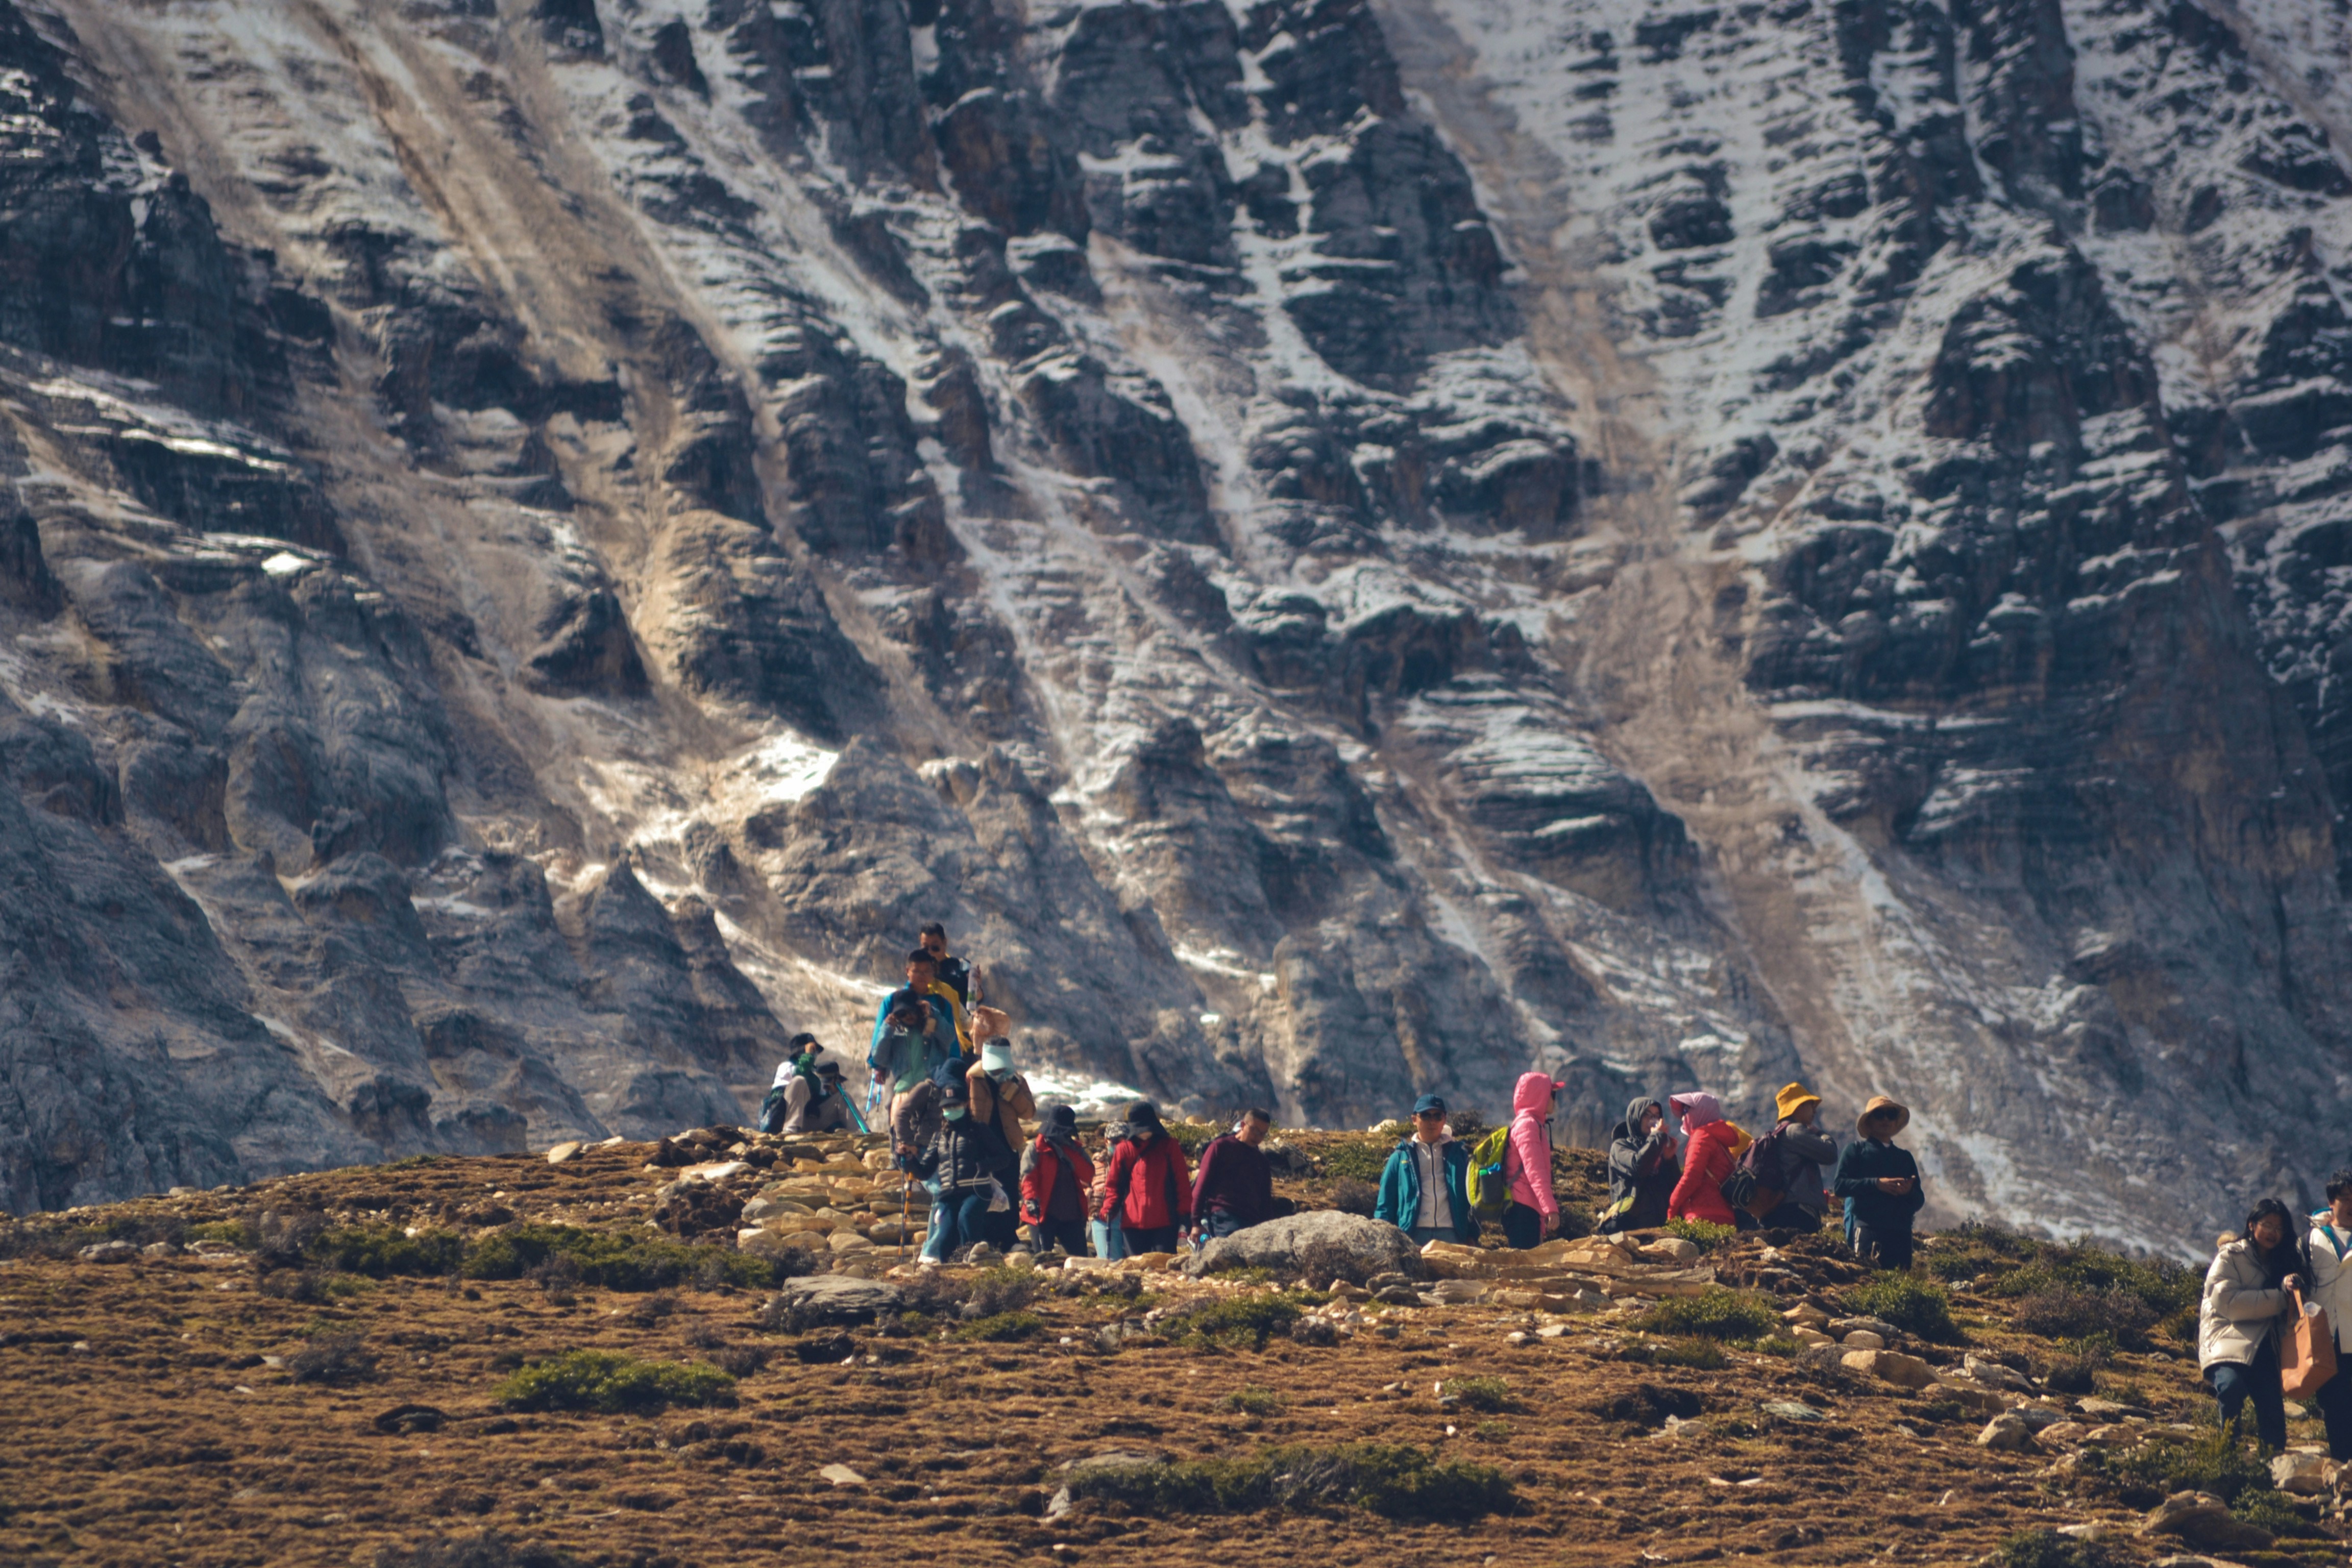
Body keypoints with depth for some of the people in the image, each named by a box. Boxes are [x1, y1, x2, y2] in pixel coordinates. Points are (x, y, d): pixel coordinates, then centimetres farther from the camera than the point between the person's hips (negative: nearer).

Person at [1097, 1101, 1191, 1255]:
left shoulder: (1168, 1147, 5)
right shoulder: (1124, 1149, 9)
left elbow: (1182, 1182, 4)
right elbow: (1113, 1183, 12)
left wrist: (1184, 1211, -6)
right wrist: (1110, 1207, -4)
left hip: (1164, 1223, -2)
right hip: (1133, 1223, 2)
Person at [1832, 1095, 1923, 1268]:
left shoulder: (1905, 1157, 26)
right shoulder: (1857, 1149, 13)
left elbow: (1919, 1202, 22)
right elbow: (1839, 1185, 0)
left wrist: (1909, 1191, -2)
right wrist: (1876, 1184, -11)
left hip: (1900, 1232, 4)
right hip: (1867, 1226, -4)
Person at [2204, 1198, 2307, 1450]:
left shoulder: (2281, 1261, 21)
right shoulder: (2230, 1256, 2)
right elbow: (2227, 1301, -12)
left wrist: (2291, 1286, -9)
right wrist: (2279, 1299, -11)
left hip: (2264, 1349, 6)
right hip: (2229, 1341, -6)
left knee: (2273, 1416, -7)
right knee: (2232, 1386, -32)